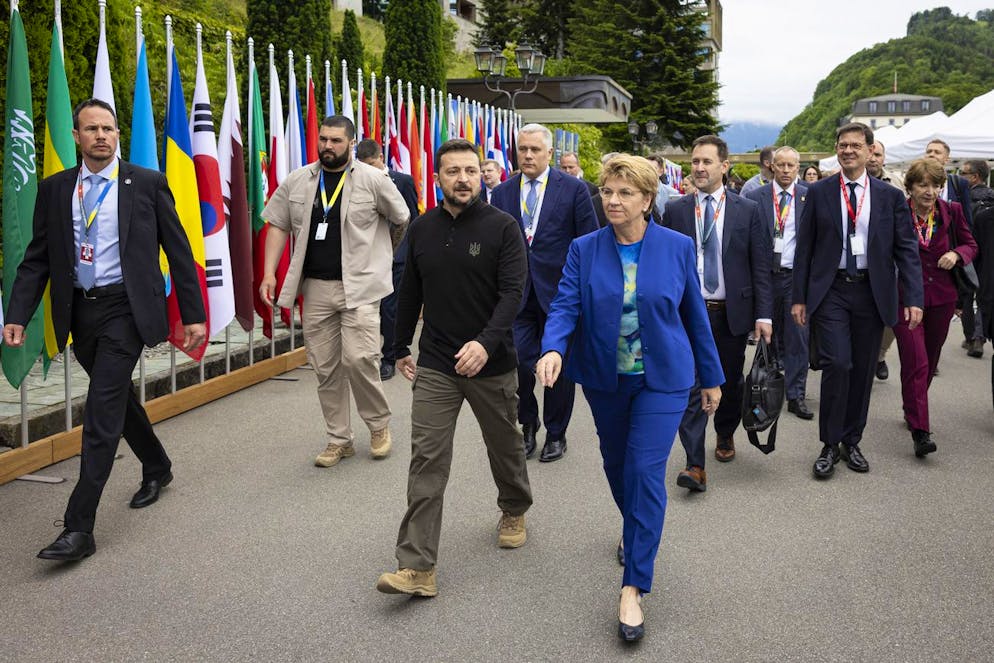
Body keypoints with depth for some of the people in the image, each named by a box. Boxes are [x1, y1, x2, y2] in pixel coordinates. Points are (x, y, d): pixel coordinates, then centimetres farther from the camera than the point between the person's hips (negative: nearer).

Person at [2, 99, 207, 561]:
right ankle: (156, 468, 44)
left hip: (124, 307, -5)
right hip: (79, 311, 5)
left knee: (102, 411, -10)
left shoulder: (147, 184, -2)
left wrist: (193, 314, -3)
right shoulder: (54, 189, 7)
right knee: (117, 399, 19)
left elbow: (178, 251, -1)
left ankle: (79, 528, -6)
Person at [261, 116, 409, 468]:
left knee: (359, 358, -13)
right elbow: (278, 225, 11)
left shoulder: (372, 179, -3)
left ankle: (379, 424, 13)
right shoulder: (297, 181, 7)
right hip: (316, 287, 4)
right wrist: (269, 273, 3)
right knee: (325, 367, 7)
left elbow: (403, 220, 6)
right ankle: (339, 440, 21)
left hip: (359, 286, -4)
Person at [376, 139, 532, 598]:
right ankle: (417, 567, -3)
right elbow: (410, 294, 13)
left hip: (492, 363, -2)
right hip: (435, 365, 2)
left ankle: (514, 512, 47)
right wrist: (401, 348, 17)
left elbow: (513, 291, -17)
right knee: (426, 459, -5)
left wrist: (487, 342, -32)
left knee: (504, 445, 18)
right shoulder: (422, 229, 4)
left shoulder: (502, 227, -8)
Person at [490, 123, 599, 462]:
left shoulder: (574, 189, -3)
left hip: (559, 291, -2)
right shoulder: (502, 193, 5)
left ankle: (556, 433, 26)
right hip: (517, 293, 2)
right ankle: (528, 425, 24)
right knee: (517, 361, -2)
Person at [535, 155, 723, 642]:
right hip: (604, 378, 3)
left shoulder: (678, 248, -6)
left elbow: (695, 315, 1)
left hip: (663, 379, -2)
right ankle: (638, 532, 49)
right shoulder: (585, 249, -4)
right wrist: (553, 349, -33)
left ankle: (633, 588, -3)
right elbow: (565, 306, -12)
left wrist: (711, 377, 6)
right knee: (616, 464, 19)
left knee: (646, 471, -10)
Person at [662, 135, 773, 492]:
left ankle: (725, 435, 41)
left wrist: (764, 314, -7)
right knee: (691, 385, -8)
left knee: (730, 382, 14)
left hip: (733, 313, 1)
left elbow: (761, 266, 0)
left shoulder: (748, 210, 1)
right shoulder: (675, 210, 3)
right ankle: (695, 464, -6)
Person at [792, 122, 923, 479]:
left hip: (872, 292, 2)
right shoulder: (819, 192, 3)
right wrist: (799, 297, 0)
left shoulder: (890, 196, 5)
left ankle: (851, 442, 24)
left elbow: (907, 249, 4)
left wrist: (913, 298, -6)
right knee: (837, 364, -13)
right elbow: (804, 248, 4)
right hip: (830, 291, -2)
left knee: (863, 370, 8)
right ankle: (830, 445, 2)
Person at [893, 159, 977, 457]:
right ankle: (920, 431, -9)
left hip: (941, 296, 4)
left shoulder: (951, 211, 0)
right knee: (916, 362, -11)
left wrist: (957, 254, -9)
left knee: (930, 361, 16)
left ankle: (911, 409, 39)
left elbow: (970, 244, 13)